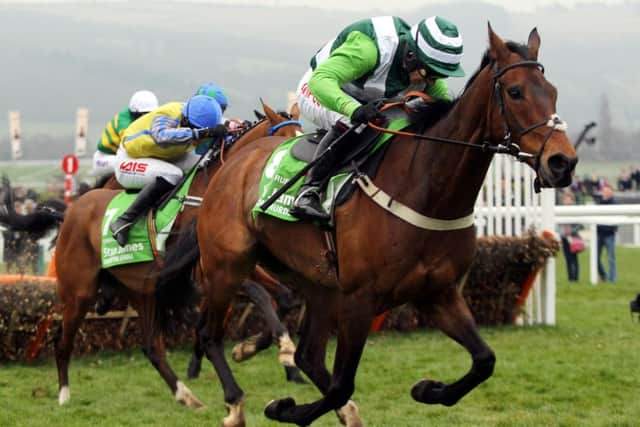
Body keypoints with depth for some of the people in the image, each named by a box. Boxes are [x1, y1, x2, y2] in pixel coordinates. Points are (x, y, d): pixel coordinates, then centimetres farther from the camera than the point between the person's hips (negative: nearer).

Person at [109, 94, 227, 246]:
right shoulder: (166, 117, -35)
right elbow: (162, 136, -58)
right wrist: (204, 132, -64)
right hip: (129, 162, -7)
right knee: (172, 175, -35)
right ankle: (123, 222, -31)